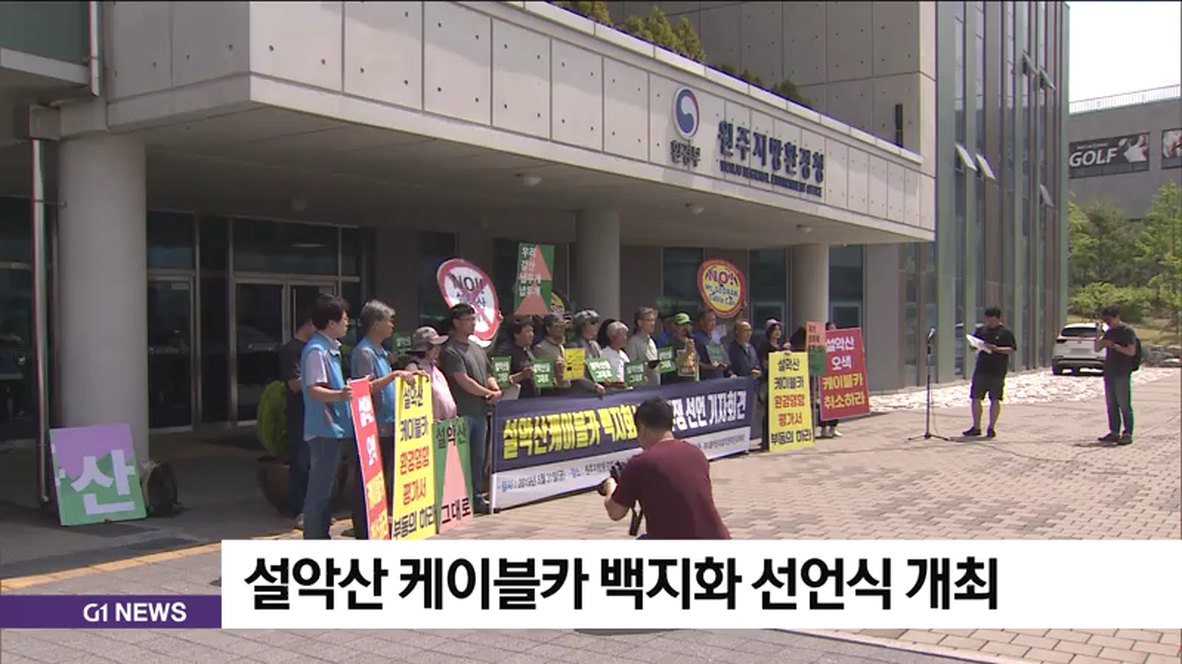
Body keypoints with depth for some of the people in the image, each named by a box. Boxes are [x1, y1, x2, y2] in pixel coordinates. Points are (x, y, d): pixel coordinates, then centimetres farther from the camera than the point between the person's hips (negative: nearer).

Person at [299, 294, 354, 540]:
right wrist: (339, 395, -41)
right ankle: (313, 541, 1)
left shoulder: (330, 349, 15)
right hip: (324, 429, -10)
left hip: (333, 428, 10)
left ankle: (321, 537, 24)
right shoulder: (316, 350, -16)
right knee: (320, 488, -5)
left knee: (328, 486, 15)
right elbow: (314, 390, -24)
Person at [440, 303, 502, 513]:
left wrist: (497, 390, 0)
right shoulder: (451, 351, -8)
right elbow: (463, 381, -15)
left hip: (480, 411, 8)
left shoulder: (478, 350, 18)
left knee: (479, 457, 12)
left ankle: (477, 497, 20)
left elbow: (488, 376, 22)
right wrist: (488, 393, -6)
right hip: (462, 413, -8)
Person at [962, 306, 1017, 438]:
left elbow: (1011, 349, -7)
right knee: (976, 398, 3)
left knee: (995, 399, 1)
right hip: (981, 369, 4)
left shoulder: (1005, 332, 0)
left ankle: (991, 428, 10)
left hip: (997, 371, -4)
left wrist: (997, 349, -22)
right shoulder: (981, 330, 13)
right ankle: (976, 427, 12)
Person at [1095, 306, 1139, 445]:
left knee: (1124, 405, -5)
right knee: (1111, 404, 9)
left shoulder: (1127, 331, -6)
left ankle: (1127, 434, -2)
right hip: (1109, 372, 7)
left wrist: (1113, 345, -17)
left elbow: (1131, 351, -13)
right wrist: (1098, 333, 1)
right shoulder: (1109, 332, 14)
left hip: (1122, 373, -7)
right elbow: (1097, 349, 12)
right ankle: (1114, 432, 14)